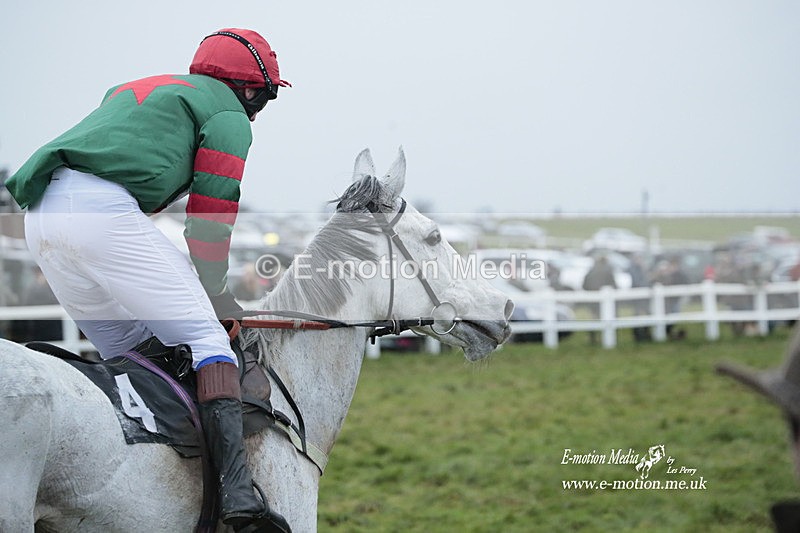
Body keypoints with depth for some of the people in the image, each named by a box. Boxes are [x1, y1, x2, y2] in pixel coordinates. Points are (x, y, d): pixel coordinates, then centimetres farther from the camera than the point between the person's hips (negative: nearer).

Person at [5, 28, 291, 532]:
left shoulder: (137, 90, 37)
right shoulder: (228, 115, 13)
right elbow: (212, 218, 6)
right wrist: (213, 291, 20)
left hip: (41, 215, 8)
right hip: (102, 209, -8)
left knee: (132, 352, 16)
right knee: (204, 339, -8)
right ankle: (237, 489, -23)